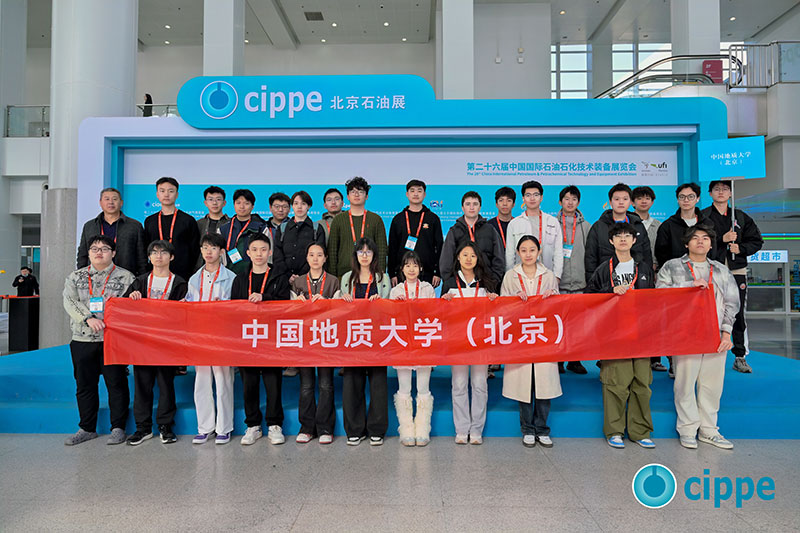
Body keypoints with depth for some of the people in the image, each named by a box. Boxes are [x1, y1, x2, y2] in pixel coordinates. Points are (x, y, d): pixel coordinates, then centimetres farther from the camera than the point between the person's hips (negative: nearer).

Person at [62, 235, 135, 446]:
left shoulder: (125, 277, 4)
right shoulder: (75, 277, 13)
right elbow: (70, 302, 1)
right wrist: (88, 318, -14)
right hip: (82, 339, 3)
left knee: (116, 384, -1)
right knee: (84, 385, 9)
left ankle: (118, 428, 10)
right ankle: (87, 428, 22)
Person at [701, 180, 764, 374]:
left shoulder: (741, 217, 14)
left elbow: (756, 240, 15)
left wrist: (741, 248, -3)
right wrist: (722, 239, -14)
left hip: (737, 271, 3)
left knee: (738, 314, 4)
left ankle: (740, 357, 13)